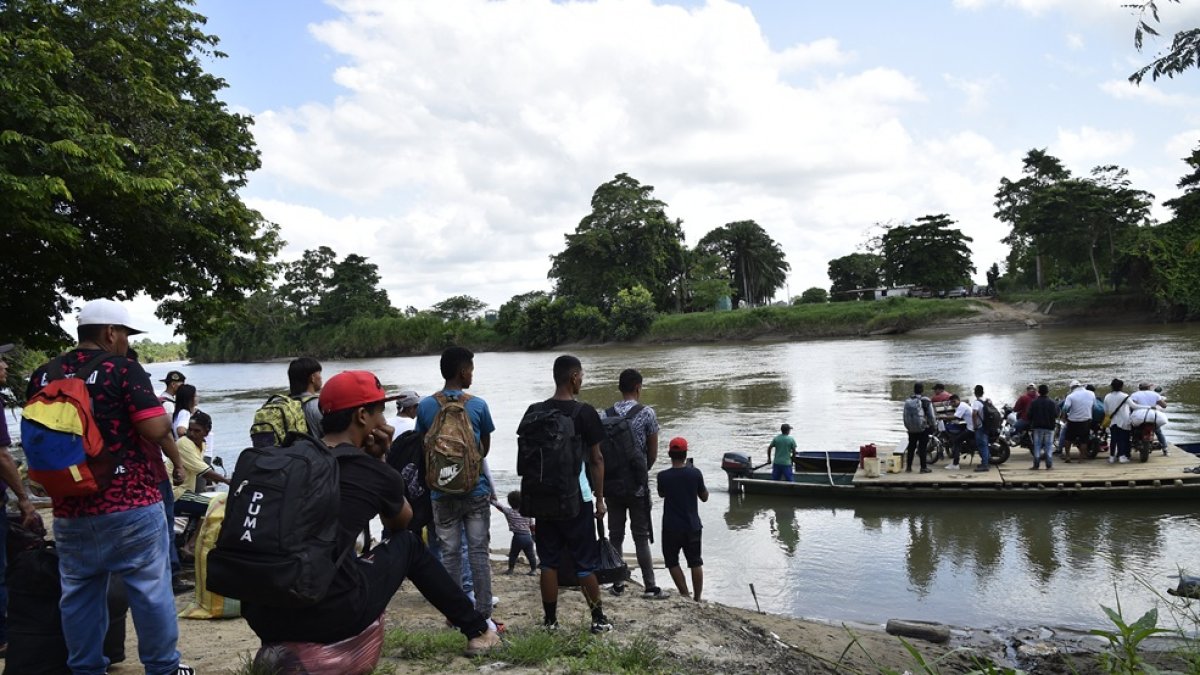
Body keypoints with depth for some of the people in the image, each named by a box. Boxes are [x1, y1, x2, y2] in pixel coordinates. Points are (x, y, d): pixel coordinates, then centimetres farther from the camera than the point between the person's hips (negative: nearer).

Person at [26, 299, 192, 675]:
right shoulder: (123, 369, -11)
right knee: (150, 589, 6)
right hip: (130, 503, -5)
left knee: (78, 595, 15)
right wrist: (177, 461, -1)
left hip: (69, 509, 6)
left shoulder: (43, 376, 7)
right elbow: (156, 429, -18)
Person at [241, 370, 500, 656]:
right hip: (332, 615, -5)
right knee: (408, 544, 21)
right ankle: (477, 629, 31)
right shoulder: (376, 473, -2)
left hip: (260, 614, 5)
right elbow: (401, 522, 22)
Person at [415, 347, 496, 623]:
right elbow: (485, 447, 5)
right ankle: (483, 614, 9)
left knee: (450, 553, 9)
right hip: (476, 490, -1)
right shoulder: (478, 405, -6)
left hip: (442, 493, 1)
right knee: (478, 552, 5)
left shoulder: (425, 406, -2)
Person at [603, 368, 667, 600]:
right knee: (641, 536, 3)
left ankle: (617, 584, 16)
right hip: (636, 484, -3)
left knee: (615, 534, 10)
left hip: (611, 483, 3)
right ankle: (650, 587, 6)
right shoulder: (647, 413, -9)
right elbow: (653, 453, -2)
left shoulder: (606, 414, 0)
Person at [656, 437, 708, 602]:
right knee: (695, 562, 14)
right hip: (693, 526, 2)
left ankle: (685, 595, 4)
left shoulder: (663, 476, -12)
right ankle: (697, 598, 16)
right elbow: (704, 497, 3)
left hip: (671, 528, -2)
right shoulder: (695, 473, -10)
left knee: (672, 561, 13)